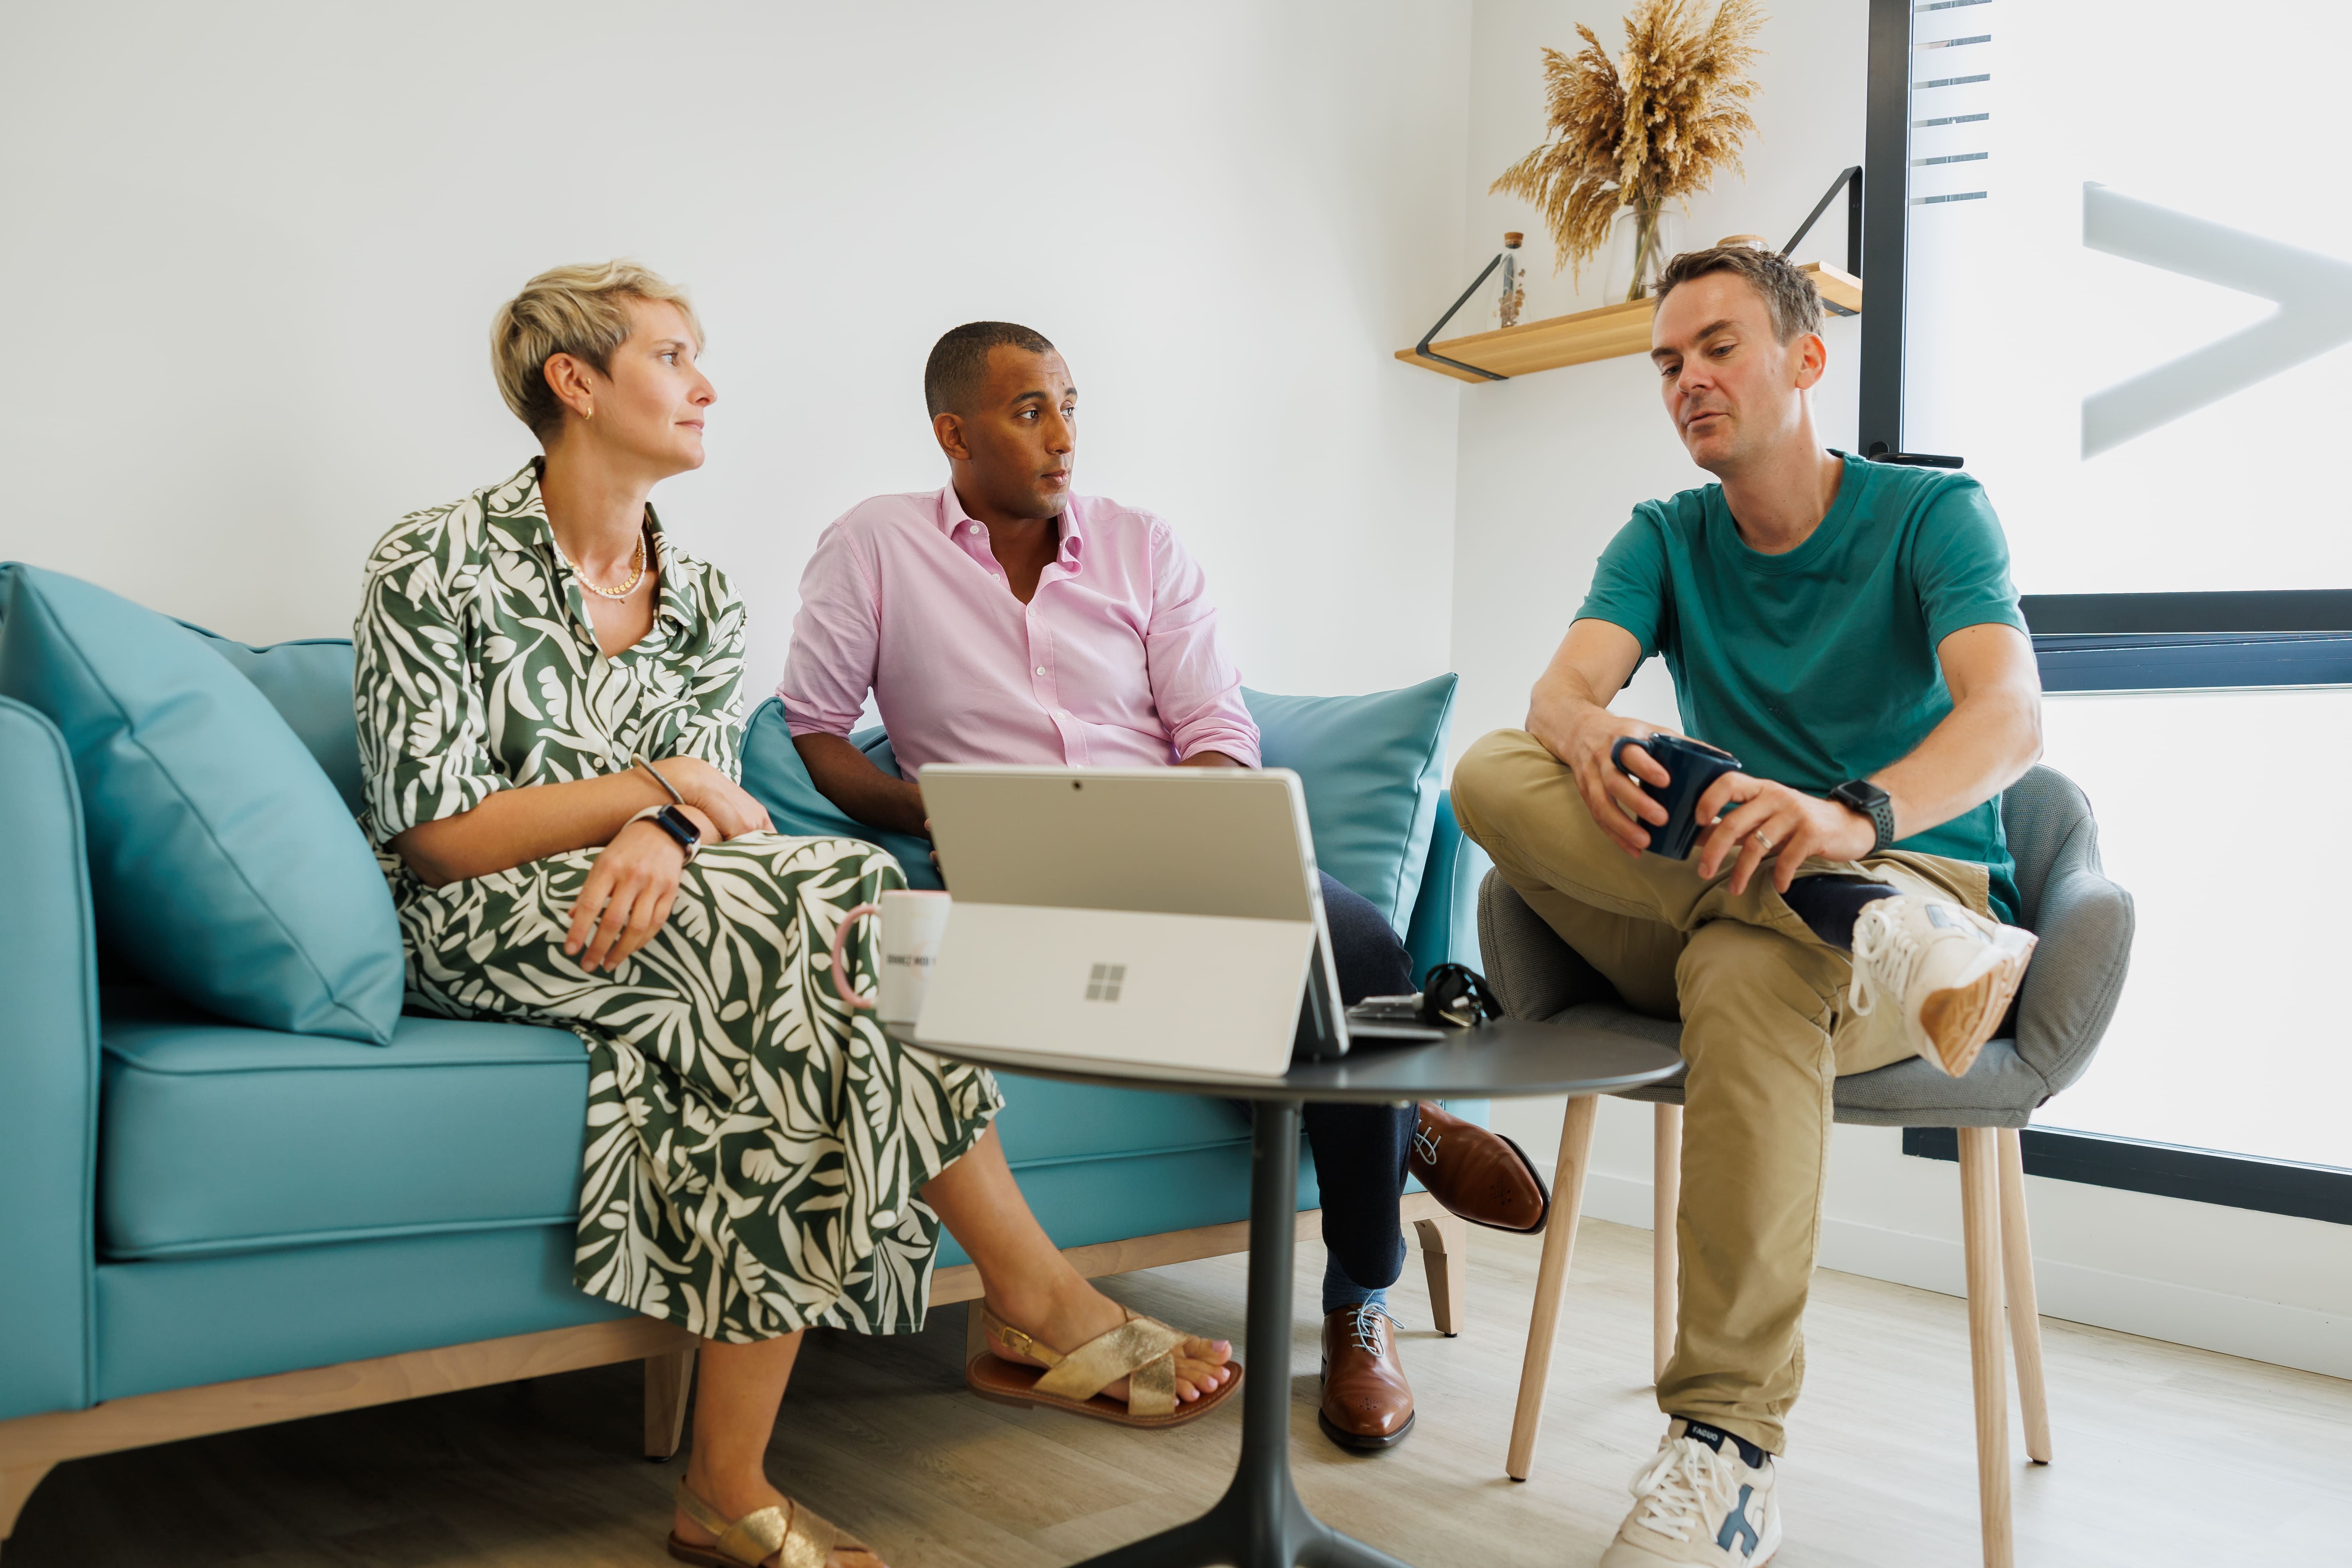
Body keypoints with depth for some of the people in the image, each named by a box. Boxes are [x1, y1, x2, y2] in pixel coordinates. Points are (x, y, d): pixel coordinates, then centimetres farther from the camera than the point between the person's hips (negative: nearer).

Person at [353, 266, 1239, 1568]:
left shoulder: (703, 603, 13)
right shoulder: (435, 564, -4)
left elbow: (708, 803, 3)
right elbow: (435, 832, -11)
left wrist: (661, 838, -22)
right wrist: (654, 787, -11)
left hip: (640, 907, 6)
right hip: (482, 928, -6)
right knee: (833, 900, -29)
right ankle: (1040, 1294, -22)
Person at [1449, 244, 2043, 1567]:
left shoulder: (1932, 512, -1)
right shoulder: (1665, 540, 12)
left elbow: (2011, 719, -19)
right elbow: (1567, 679, -8)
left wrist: (1858, 814, -41)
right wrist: (1592, 736, -35)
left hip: (1923, 877, -4)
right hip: (1710, 899, 4)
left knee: (1748, 969, -40)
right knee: (1494, 773, -22)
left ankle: (1727, 1454, -37)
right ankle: (1875, 937, -36)